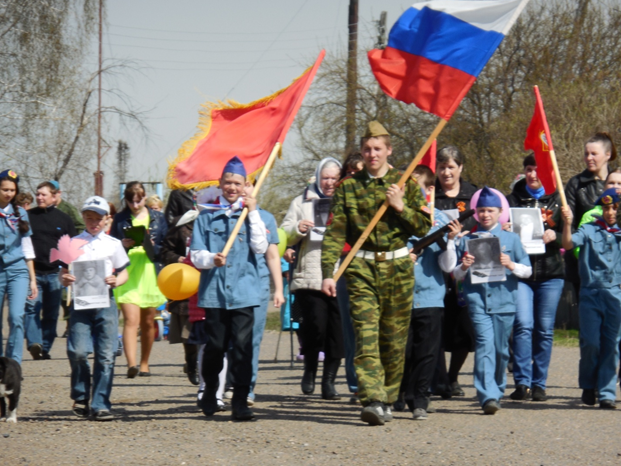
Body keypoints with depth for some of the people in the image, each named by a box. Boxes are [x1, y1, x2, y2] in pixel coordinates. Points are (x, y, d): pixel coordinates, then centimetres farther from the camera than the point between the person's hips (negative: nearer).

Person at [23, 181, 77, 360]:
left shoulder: (64, 219, 9)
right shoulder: (27, 216, 6)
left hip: (54, 273, 2)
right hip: (33, 271, -2)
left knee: (51, 314, 5)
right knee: (32, 308, -17)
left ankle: (45, 348, 12)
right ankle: (34, 344, -26)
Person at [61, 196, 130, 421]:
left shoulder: (113, 244, 10)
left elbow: (124, 273, 13)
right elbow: (65, 271, 14)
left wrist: (116, 281, -9)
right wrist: (64, 279, -9)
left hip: (105, 303, 0)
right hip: (80, 302, 0)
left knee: (106, 355, -4)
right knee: (78, 352, -13)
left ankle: (100, 405, 2)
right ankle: (80, 395, 10)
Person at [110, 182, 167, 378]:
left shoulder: (157, 218, 10)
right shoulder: (120, 219, 9)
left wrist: (153, 247, -10)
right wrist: (122, 245, -10)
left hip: (150, 273, 2)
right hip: (127, 275, -2)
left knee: (148, 322, 9)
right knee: (131, 319, -17)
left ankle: (144, 364, 23)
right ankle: (131, 364, -28)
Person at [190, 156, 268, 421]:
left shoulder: (251, 214, 11)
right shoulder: (207, 216, 11)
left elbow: (260, 247, -5)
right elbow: (196, 254, 5)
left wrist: (253, 212, -4)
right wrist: (211, 259, -16)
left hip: (243, 292, -1)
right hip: (214, 292, 1)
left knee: (242, 345, -9)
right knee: (215, 345, 4)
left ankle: (240, 402, -7)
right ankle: (210, 392, 27)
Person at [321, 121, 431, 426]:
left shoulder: (405, 184, 7)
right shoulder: (348, 187, 6)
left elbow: (424, 227, 6)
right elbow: (334, 232, 2)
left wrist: (400, 207, -9)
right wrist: (328, 273, -7)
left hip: (398, 267, 1)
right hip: (361, 267, -1)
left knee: (395, 338, 5)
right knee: (366, 335, -14)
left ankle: (387, 399, 19)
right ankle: (372, 401, -23)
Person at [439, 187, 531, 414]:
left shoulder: (511, 239, 12)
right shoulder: (467, 240, 14)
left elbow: (528, 270, 10)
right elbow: (456, 274, 16)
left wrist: (511, 265, -9)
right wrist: (463, 267, -6)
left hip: (504, 300, 1)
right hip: (477, 300, -1)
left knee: (501, 349, 6)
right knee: (485, 345, -15)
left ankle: (498, 391, 25)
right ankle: (488, 397, -23)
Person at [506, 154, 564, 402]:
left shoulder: (557, 200, 10)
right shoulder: (513, 199, 11)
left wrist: (555, 235, -14)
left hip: (550, 273, 1)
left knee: (545, 330, 2)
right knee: (523, 325, -14)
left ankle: (539, 384, 10)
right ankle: (522, 383, -14)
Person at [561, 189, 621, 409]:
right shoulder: (588, 230, 5)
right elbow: (568, 244, -9)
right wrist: (568, 223, -25)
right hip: (591, 293, -2)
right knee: (590, 342, -7)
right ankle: (588, 386, 14)